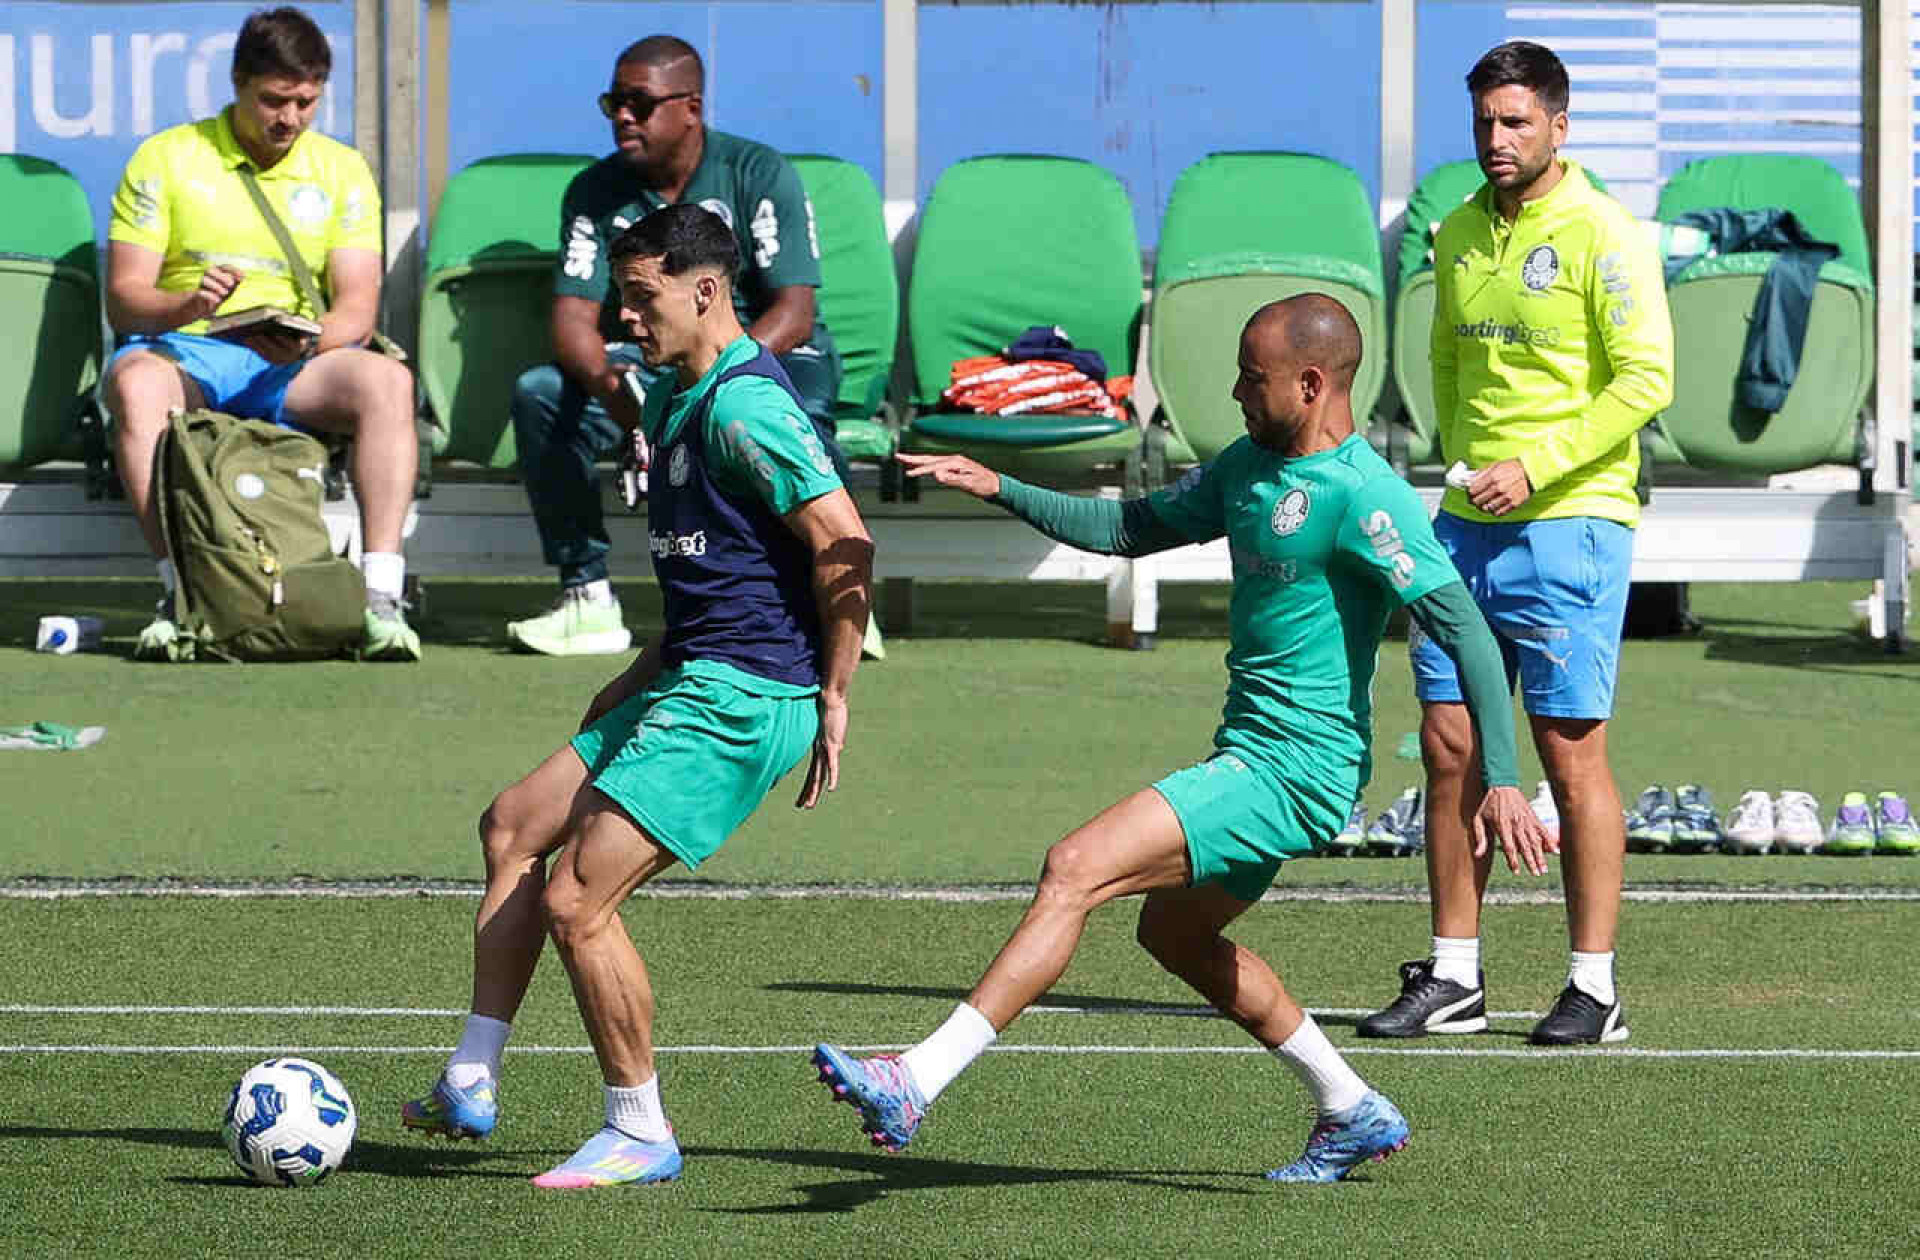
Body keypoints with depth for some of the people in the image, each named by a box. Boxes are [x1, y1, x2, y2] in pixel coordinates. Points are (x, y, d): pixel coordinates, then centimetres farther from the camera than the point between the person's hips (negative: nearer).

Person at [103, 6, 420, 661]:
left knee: (387, 380, -30)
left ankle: (381, 595, -36)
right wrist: (187, 306, -25)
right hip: (186, 353, -2)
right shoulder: (166, 159, 5)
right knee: (136, 380, -37)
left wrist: (310, 340, -22)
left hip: (294, 367, 2)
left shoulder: (342, 170, 11)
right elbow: (123, 300, -2)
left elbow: (357, 306, 1)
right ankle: (178, 590, -38)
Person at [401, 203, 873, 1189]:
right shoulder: (672, 401, 16)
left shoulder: (745, 405, -17)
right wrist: (641, 677, 23)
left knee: (575, 897, -13)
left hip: (744, 699, -11)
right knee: (514, 826, 15)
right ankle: (469, 1088, 17)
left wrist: (833, 697, -18)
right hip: (691, 683, 11)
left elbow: (845, 546, -21)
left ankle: (641, 1134, -1)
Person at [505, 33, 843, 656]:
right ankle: (587, 598, -22)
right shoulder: (595, 191, 2)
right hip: (646, 365, 4)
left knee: (798, 406, -39)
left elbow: (794, 313, -17)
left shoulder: (759, 173, -8)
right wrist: (604, 381, -32)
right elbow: (573, 315, -7)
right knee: (538, 393, -24)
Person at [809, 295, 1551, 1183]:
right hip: (1253, 752, 11)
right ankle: (1352, 1113, 33)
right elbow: (1131, 529, 22)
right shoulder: (1250, 463, 10)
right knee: (1173, 931, 26)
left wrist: (1501, 781, -28)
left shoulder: (1363, 499, -18)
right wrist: (999, 490, 10)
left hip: (1294, 770, -11)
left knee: (1076, 870, -18)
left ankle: (916, 1082, -22)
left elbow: (1466, 630, -22)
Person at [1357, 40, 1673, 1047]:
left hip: (1569, 523, -7)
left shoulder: (1600, 235, -9)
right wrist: (1464, 458, 13)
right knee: (1448, 746, 5)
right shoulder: (1458, 235, 12)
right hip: (1466, 524, 7)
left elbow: (1647, 378, -14)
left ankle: (1593, 989, 3)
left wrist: (1536, 468, -18)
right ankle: (1453, 978, 13)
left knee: (1572, 755, -4)